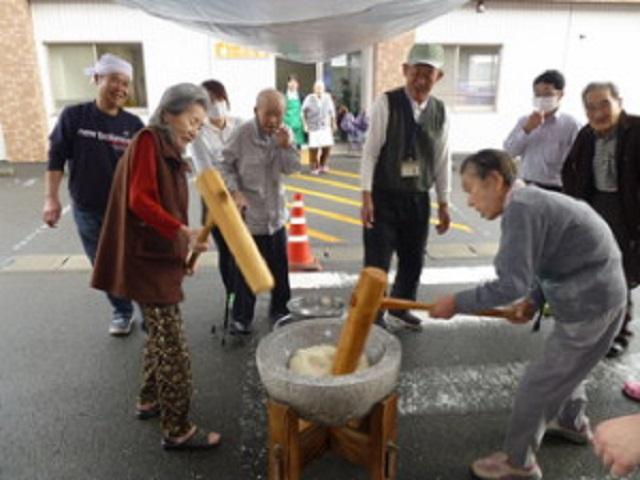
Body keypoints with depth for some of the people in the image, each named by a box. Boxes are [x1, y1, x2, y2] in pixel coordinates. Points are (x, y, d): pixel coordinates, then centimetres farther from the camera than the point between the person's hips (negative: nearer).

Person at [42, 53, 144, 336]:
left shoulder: (134, 124, -4)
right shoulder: (73, 116, -6)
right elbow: (56, 159, -2)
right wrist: (51, 198, -8)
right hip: (87, 210, 1)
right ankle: (122, 311, 34)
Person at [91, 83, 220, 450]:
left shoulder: (170, 151, 15)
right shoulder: (149, 140, -12)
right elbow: (140, 201, -22)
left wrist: (185, 247, 13)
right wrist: (183, 231, -30)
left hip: (161, 256, 10)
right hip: (148, 259, -10)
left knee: (161, 337, 21)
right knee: (174, 347, -4)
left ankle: (149, 401, 39)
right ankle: (178, 430, 8)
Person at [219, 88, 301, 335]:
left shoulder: (285, 134, -1)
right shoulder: (243, 133, -13)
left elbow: (293, 168, -3)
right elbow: (226, 166, -8)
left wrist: (286, 147, -18)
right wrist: (235, 191, -19)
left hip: (276, 213, 4)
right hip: (249, 215, -4)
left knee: (280, 267, 15)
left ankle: (280, 310, 33)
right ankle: (241, 317, 20)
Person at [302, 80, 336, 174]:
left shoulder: (327, 97, 0)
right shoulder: (309, 98, -7)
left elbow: (332, 111, 12)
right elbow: (303, 112, 3)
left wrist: (333, 123, 17)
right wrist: (305, 124, 3)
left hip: (325, 127, 2)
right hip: (313, 127, -2)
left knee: (327, 146, -5)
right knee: (313, 147, -4)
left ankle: (323, 165, 15)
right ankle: (314, 167, 10)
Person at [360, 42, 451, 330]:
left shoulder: (440, 111, 2)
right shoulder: (386, 103, -11)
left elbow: (443, 159, 7)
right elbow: (370, 150, -11)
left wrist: (444, 203, 8)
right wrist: (367, 197, -16)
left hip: (419, 199, 5)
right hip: (384, 197, -4)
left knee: (414, 260, 17)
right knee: (377, 262, 2)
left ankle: (401, 306, 41)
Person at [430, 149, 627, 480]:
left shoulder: (520, 208, -25)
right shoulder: (531, 200, 6)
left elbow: (511, 284, -29)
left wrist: (457, 303, -20)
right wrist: (534, 299, 1)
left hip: (589, 306, -10)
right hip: (597, 294, 10)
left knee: (537, 384, 3)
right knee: (566, 365, 31)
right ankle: (573, 423, 56)